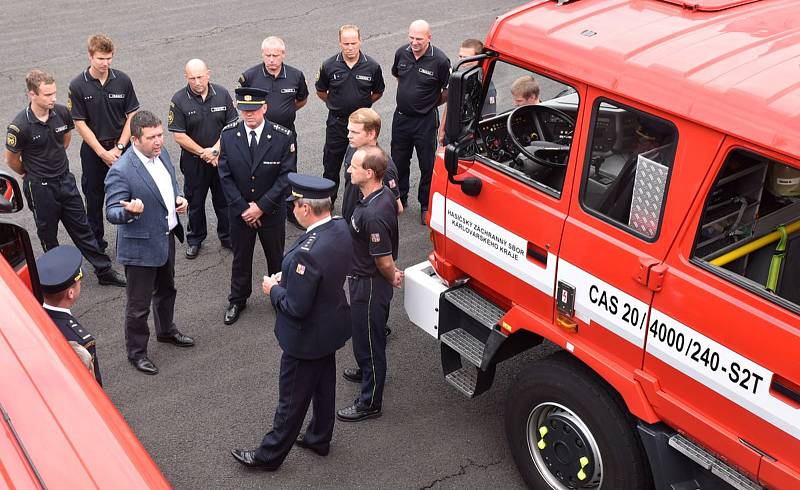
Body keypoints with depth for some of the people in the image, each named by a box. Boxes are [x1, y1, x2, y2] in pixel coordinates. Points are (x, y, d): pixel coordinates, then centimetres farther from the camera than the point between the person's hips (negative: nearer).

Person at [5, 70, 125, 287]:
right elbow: (11, 159, -8)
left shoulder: (61, 112, -9)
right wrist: (31, 173, 8)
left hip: (65, 180, 4)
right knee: (48, 234, 13)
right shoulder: (20, 126, -23)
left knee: (82, 228, 12)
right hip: (39, 187, -4)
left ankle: (104, 271, 19)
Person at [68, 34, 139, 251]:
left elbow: (132, 116, -3)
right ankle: (96, 242, 25)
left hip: (121, 147, 1)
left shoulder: (122, 80, -6)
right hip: (93, 150, -1)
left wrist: (119, 148, -10)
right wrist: (103, 153, -12)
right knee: (94, 197, 11)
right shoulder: (78, 86, -10)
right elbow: (80, 124, -9)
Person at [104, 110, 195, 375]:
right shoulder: (121, 171, -27)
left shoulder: (162, 153, -3)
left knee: (166, 290, 28)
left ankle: (166, 330, 52)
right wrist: (130, 211, -46)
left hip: (166, 238, 8)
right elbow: (112, 212, -24)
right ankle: (136, 352, 27)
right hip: (141, 246, -8)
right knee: (139, 305, 8)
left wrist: (178, 199, -5)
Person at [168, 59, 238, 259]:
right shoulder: (179, 100, -12)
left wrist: (215, 150, -14)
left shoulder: (222, 94, -5)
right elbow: (179, 136, -12)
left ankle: (227, 236, 29)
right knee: (195, 201, 12)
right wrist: (203, 152, -15)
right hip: (193, 160, -1)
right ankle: (195, 239, 30)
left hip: (222, 158, 1)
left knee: (224, 199, 12)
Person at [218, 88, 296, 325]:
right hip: (239, 211, 1)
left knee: (276, 257, 16)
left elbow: (286, 175, -14)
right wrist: (242, 208, -12)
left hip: (272, 211, -1)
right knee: (240, 258, 17)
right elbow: (225, 175, -6)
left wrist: (261, 206, -16)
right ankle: (237, 301, 36)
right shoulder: (228, 135, -9)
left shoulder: (283, 137, -16)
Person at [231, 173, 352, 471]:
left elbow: (296, 308, -29)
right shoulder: (342, 228, -10)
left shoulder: (306, 253, -37)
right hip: (332, 326, 8)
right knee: (324, 385, 26)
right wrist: (288, 278, 2)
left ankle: (270, 455, 32)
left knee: (292, 399, 11)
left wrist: (273, 289, -12)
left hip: (307, 338, -8)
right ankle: (319, 438, 47)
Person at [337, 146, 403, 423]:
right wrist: (393, 273, 12)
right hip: (364, 279, 10)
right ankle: (367, 372, 54)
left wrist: (392, 279, -8)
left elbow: (384, 261, -27)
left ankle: (370, 402, 23)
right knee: (364, 332, 30)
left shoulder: (373, 215, -35)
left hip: (369, 285, -10)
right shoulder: (383, 195, -3)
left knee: (369, 339, 6)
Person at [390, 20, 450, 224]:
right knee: (398, 161, 16)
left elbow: (448, 91, -5)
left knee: (427, 165, 6)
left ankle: (426, 206, 21)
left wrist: (430, 104, 6)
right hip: (401, 117, 5)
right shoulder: (401, 53, -3)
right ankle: (400, 199, 35)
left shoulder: (440, 60, -17)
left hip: (425, 121, -5)